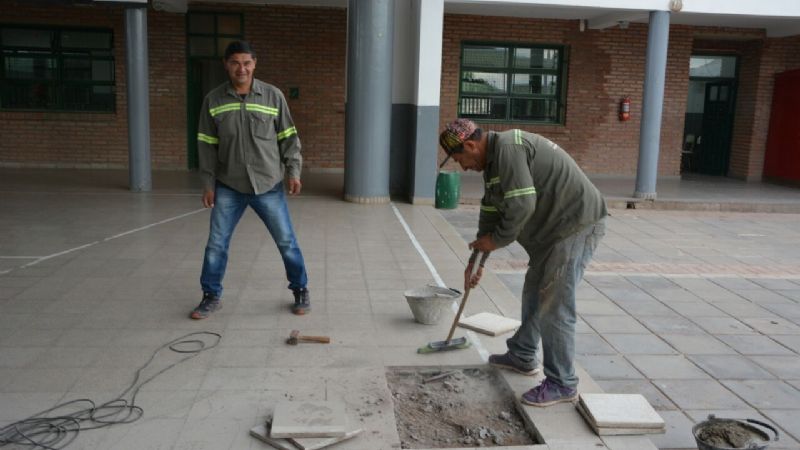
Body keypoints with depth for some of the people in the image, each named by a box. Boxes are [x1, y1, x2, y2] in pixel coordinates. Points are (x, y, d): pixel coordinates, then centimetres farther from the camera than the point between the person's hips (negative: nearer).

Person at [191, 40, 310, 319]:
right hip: (228, 187, 1)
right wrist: (208, 184, 2)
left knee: (286, 241, 5)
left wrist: (293, 172, -5)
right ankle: (211, 296, 23)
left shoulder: (273, 96, -3)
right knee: (216, 244, 5)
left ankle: (301, 291, 24)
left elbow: (288, 137, 3)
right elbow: (207, 145, 4)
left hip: (269, 185, -1)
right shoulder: (213, 101, 0)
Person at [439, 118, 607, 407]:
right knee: (533, 293, 21)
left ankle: (562, 384, 4)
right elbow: (491, 211, 19)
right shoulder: (493, 159, 14)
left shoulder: (508, 148, -20)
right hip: (554, 228, 11)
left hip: (577, 225, -11)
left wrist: (496, 239, -12)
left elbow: (522, 205, -27)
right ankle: (522, 357, 37)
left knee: (554, 306, -8)